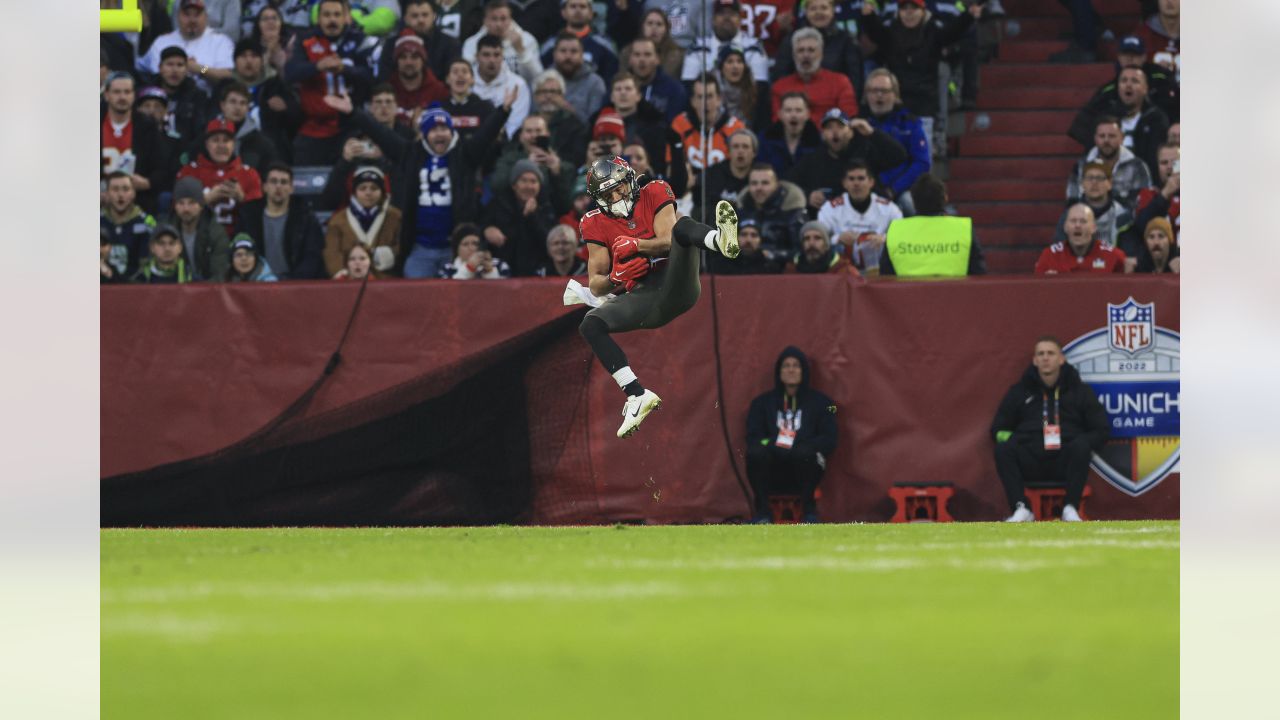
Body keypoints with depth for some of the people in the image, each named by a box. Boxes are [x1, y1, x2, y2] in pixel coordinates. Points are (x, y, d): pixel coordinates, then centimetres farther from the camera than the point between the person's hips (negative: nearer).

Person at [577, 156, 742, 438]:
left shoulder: (654, 194, 9)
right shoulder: (597, 224, 12)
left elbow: (668, 241, -5)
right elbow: (595, 285, 10)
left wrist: (636, 245, -20)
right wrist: (614, 278, -11)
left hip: (676, 286, -3)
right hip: (641, 297, 3)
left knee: (682, 226, -27)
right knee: (590, 325, -19)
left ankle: (720, 239, -66)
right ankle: (637, 395, -27)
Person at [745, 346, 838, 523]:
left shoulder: (820, 402, 13)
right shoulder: (763, 403, 17)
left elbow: (829, 440, 4)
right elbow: (753, 438, 8)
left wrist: (798, 448, -14)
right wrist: (773, 447, -15)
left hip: (803, 470, -1)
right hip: (772, 476, 1)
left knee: (805, 453, -35)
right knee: (755, 453, -31)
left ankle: (809, 509, -17)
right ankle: (762, 510, -18)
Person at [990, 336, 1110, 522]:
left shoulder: (1080, 391, 14)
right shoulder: (1020, 391, 17)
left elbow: (1101, 431, 12)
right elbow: (998, 430, 18)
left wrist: (1081, 446, -8)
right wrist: (1014, 441, -5)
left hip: (1065, 463, -1)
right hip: (1030, 463, 1)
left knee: (1081, 446, -34)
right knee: (1003, 449, -29)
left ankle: (1070, 508, -30)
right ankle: (1021, 509, -30)